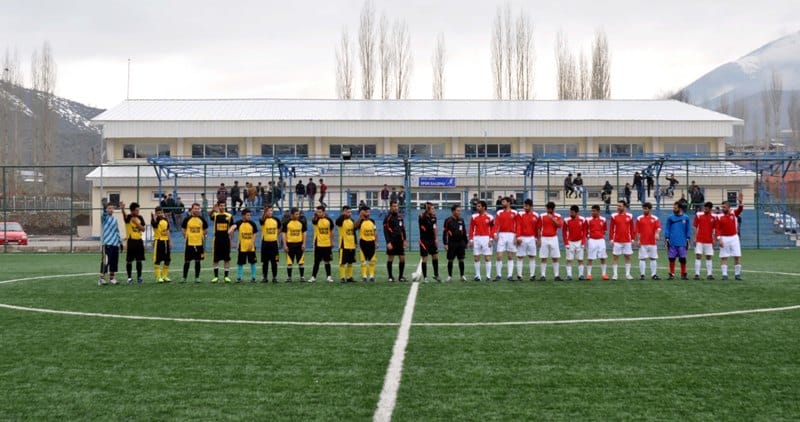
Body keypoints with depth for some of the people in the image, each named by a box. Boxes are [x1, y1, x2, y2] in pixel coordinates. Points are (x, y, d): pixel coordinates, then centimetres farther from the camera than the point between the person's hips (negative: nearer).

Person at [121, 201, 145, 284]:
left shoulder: (140, 218, 7)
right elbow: (124, 215, -33)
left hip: (139, 241, 4)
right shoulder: (128, 217, -8)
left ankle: (139, 277, 16)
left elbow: (143, 229, 4)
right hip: (131, 241, -4)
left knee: (139, 260, 7)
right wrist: (122, 209, -56)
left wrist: (136, 223, -12)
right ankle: (129, 277, 11)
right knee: (129, 261, 1)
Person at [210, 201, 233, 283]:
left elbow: (231, 228, 8)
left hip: (226, 239, 1)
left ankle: (226, 276, 10)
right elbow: (211, 215, -23)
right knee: (215, 259, 3)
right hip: (217, 239, -1)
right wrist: (213, 210, -45)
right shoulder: (215, 215, 2)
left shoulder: (229, 216, 5)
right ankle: (216, 276, 11)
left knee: (227, 259, 2)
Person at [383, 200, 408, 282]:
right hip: (392, 241, -5)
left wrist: (404, 240, 12)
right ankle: (390, 277, 10)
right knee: (390, 259, 1)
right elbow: (385, 231, -9)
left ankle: (401, 276, 10)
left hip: (400, 241, 5)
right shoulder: (387, 218, -6)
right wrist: (388, 242, -16)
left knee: (402, 259, 2)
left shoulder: (400, 216, 11)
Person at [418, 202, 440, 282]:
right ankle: (425, 277, 7)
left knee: (435, 257, 11)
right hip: (424, 241, -6)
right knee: (424, 259, -2)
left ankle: (436, 275, 25)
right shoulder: (422, 217, -15)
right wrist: (426, 209, -54)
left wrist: (436, 238, 13)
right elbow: (422, 216, -40)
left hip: (432, 240, 6)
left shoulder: (433, 217, 4)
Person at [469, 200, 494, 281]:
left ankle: (488, 276, 1)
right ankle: (477, 276, 9)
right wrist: (471, 240, 1)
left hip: (486, 239, -2)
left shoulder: (489, 217, 0)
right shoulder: (474, 217, 5)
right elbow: (471, 229, 6)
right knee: (476, 258, 3)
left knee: (487, 258, -3)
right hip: (476, 238, 2)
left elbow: (492, 229, 2)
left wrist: (490, 240, -6)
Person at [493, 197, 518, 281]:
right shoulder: (499, 213, 7)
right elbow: (496, 224, 1)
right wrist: (495, 234, -13)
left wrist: (516, 237, -6)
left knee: (510, 256, 5)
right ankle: (499, 274, 3)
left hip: (511, 235, -1)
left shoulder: (514, 213, 3)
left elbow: (517, 226, 1)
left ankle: (510, 275, 7)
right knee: (499, 256, -5)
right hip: (501, 235, 1)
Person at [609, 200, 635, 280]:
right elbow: (611, 229, 1)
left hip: (627, 240, 1)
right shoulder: (614, 216, 1)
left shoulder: (629, 216, 4)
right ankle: (615, 274, 4)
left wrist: (632, 239, 3)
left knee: (628, 257, 5)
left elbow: (632, 229, 7)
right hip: (617, 241, -1)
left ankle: (628, 274, 12)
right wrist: (611, 239, -5)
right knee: (616, 257, 0)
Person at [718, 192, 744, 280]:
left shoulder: (734, 213, 2)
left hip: (734, 237, 1)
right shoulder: (720, 217, -1)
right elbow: (718, 228, -5)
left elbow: (740, 209, -17)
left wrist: (740, 202, -37)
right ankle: (724, 274, 4)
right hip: (724, 238, -1)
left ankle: (737, 274, 9)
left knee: (737, 256, 0)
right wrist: (719, 239, -14)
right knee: (723, 257, -1)